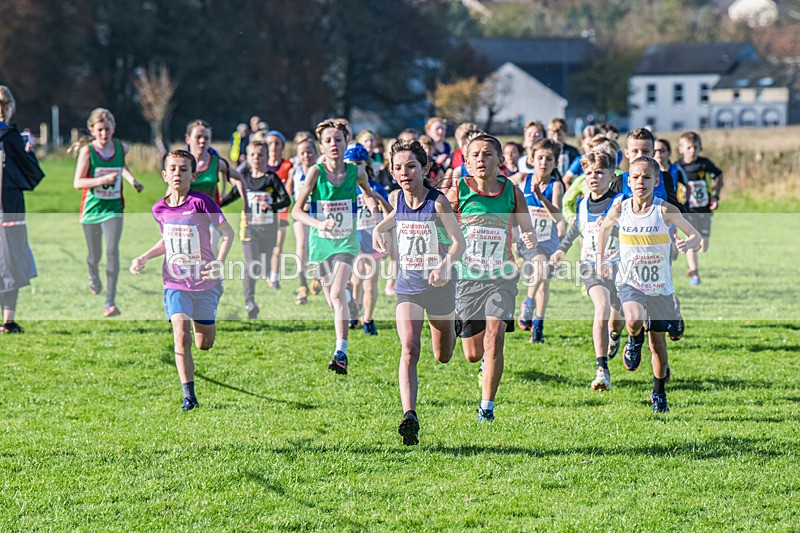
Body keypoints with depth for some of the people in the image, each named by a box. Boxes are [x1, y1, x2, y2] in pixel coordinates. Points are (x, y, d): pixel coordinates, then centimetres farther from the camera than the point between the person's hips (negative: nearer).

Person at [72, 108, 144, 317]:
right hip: (92, 208, -1)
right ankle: (93, 274, 50)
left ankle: (110, 302, -15)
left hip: (113, 208, 1)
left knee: (112, 251, -16)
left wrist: (131, 179, 9)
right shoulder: (87, 151, -10)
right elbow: (77, 182, -14)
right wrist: (103, 180, -25)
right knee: (94, 255, 11)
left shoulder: (121, 148, 0)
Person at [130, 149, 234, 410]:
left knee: (204, 344, 11)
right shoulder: (160, 209, 0)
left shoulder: (201, 202, -15)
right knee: (181, 336, -16)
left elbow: (228, 232, -7)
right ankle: (189, 395, -10)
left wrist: (219, 263, -20)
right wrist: (143, 258, 7)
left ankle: (203, 322, 48)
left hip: (205, 283, -2)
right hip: (175, 283, 2)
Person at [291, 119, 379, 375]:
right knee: (332, 299, 11)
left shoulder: (356, 172, -3)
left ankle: (341, 352, -23)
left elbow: (368, 194, 21)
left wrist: (374, 210, 1)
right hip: (321, 240, 1)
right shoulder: (316, 172, -9)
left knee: (337, 294, -21)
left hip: (347, 241, -1)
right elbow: (297, 210, -12)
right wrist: (319, 224, -28)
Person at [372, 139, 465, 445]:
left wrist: (444, 267, -33)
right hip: (408, 285, 2)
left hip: (440, 284, -2)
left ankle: (450, 330, 56)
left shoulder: (438, 202, -16)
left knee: (443, 357, 18)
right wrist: (379, 230, 9)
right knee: (409, 350, -19)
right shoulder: (396, 199, -1)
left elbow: (459, 242, -16)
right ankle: (409, 416, -29)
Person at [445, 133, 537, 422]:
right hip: (467, 276, 0)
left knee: (494, 337, -18)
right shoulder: (457, 192, -4)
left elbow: (527, 233, 9)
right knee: (473, 353, 5)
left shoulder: (512, 193, 0)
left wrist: (530, 240, -13)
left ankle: (487, 405, -6)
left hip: (501, 277, 0)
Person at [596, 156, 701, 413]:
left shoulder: (664, 210, -12)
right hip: (630, 283, 0)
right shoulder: (620, 209, -5)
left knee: (658, 342, 9)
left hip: (660, 286, 0)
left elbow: (695, 235, -14)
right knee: (634, 320, -31)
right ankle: (635, 341, 7)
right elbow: (605, 228, 17)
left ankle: (659, 393, 31)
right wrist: (600, 259, 17)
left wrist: (688, 243, -36)